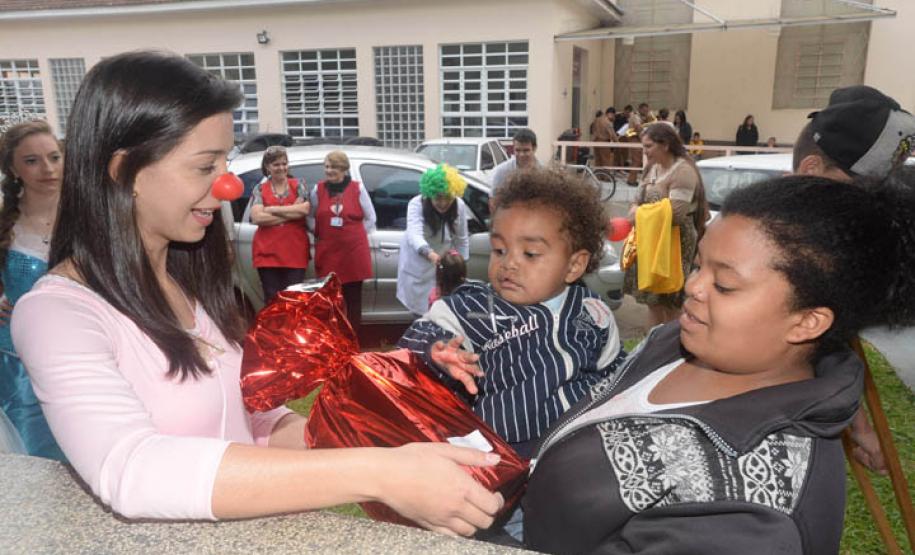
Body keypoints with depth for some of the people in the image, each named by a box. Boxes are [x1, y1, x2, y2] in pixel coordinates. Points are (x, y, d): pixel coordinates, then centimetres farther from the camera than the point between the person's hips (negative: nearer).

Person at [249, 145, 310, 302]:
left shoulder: (298, 186, 8)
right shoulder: (260, 189, 7)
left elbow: (306, 209, -10)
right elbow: (257, 217, -9)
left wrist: (272, 209, -8)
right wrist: (293, 213, -9)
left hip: (296, 252, 0)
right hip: (268, 252, 0)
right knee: (272, 299, 4)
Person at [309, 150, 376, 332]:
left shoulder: (357, 188, 1)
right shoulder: (318, 189, 5)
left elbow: (370, 218, 8)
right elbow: (310, 217, 15)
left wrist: (355, 236, 5)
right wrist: (322, 234, 5)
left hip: (354, 252, -1)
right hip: (327, 252, 1)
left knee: (354, 300, 6)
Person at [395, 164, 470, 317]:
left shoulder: (460, 206, -17)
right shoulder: (416, 204, -29)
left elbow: (462, 239, -5)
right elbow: (414, 234, -47)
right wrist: (429, 253, -65)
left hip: (443, 266, 2)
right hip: (417, 266, -2)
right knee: (420, 310, 9)